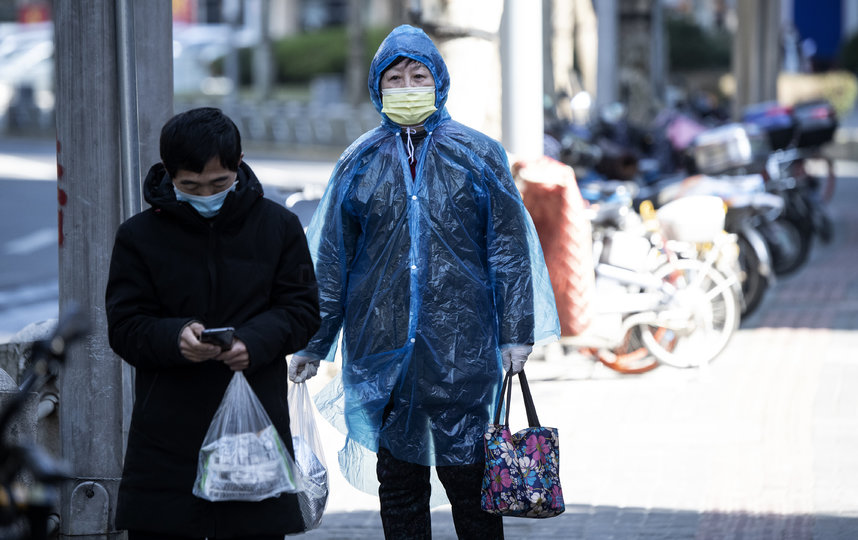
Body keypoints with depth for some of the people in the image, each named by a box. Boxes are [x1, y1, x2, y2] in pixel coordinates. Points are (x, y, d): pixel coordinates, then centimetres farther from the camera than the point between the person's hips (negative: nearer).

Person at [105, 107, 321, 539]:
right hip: (166, 434, -1)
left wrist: (255, 341, -15)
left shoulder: (278, 226, 5)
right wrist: (175, 337, -22)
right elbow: (124, 327, -1)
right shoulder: (139, 236, 1)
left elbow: (302, 310, 5)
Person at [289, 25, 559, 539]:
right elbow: (331, 260, 10)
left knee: (469, 479, -1)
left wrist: (516, 333, -2)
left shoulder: (477, 156, 4)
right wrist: (312, 345, 7)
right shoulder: (361, 163, 8)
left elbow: (508, 247, 4)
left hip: (461, 342, -2)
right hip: (383, 342, 2)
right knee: (398, 480, 7)